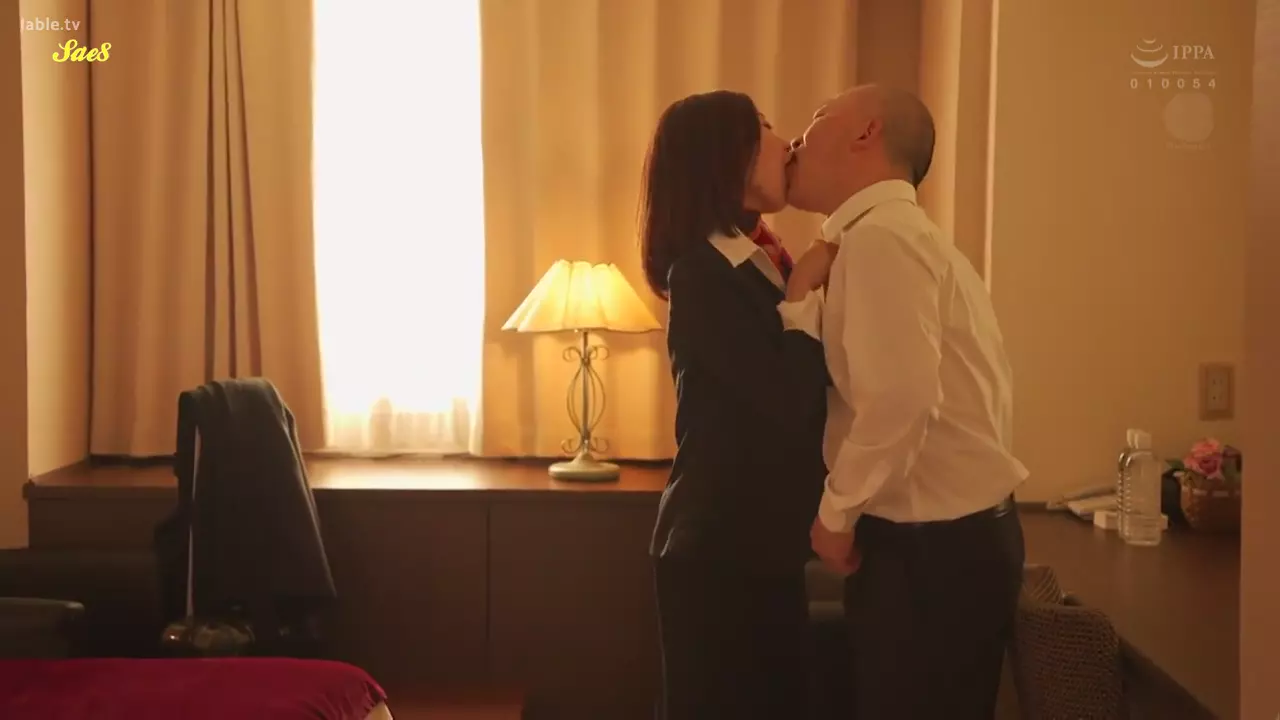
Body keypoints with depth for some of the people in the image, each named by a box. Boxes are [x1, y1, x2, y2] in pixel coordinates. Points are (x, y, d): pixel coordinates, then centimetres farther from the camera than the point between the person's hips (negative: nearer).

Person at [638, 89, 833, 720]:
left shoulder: (763, 263, 9)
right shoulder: (701, 274, -18)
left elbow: (808, 391, 9)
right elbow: (787, 408, -23)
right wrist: (802, 292, -14)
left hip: (766, 538, 8)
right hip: (718, 545, -8)